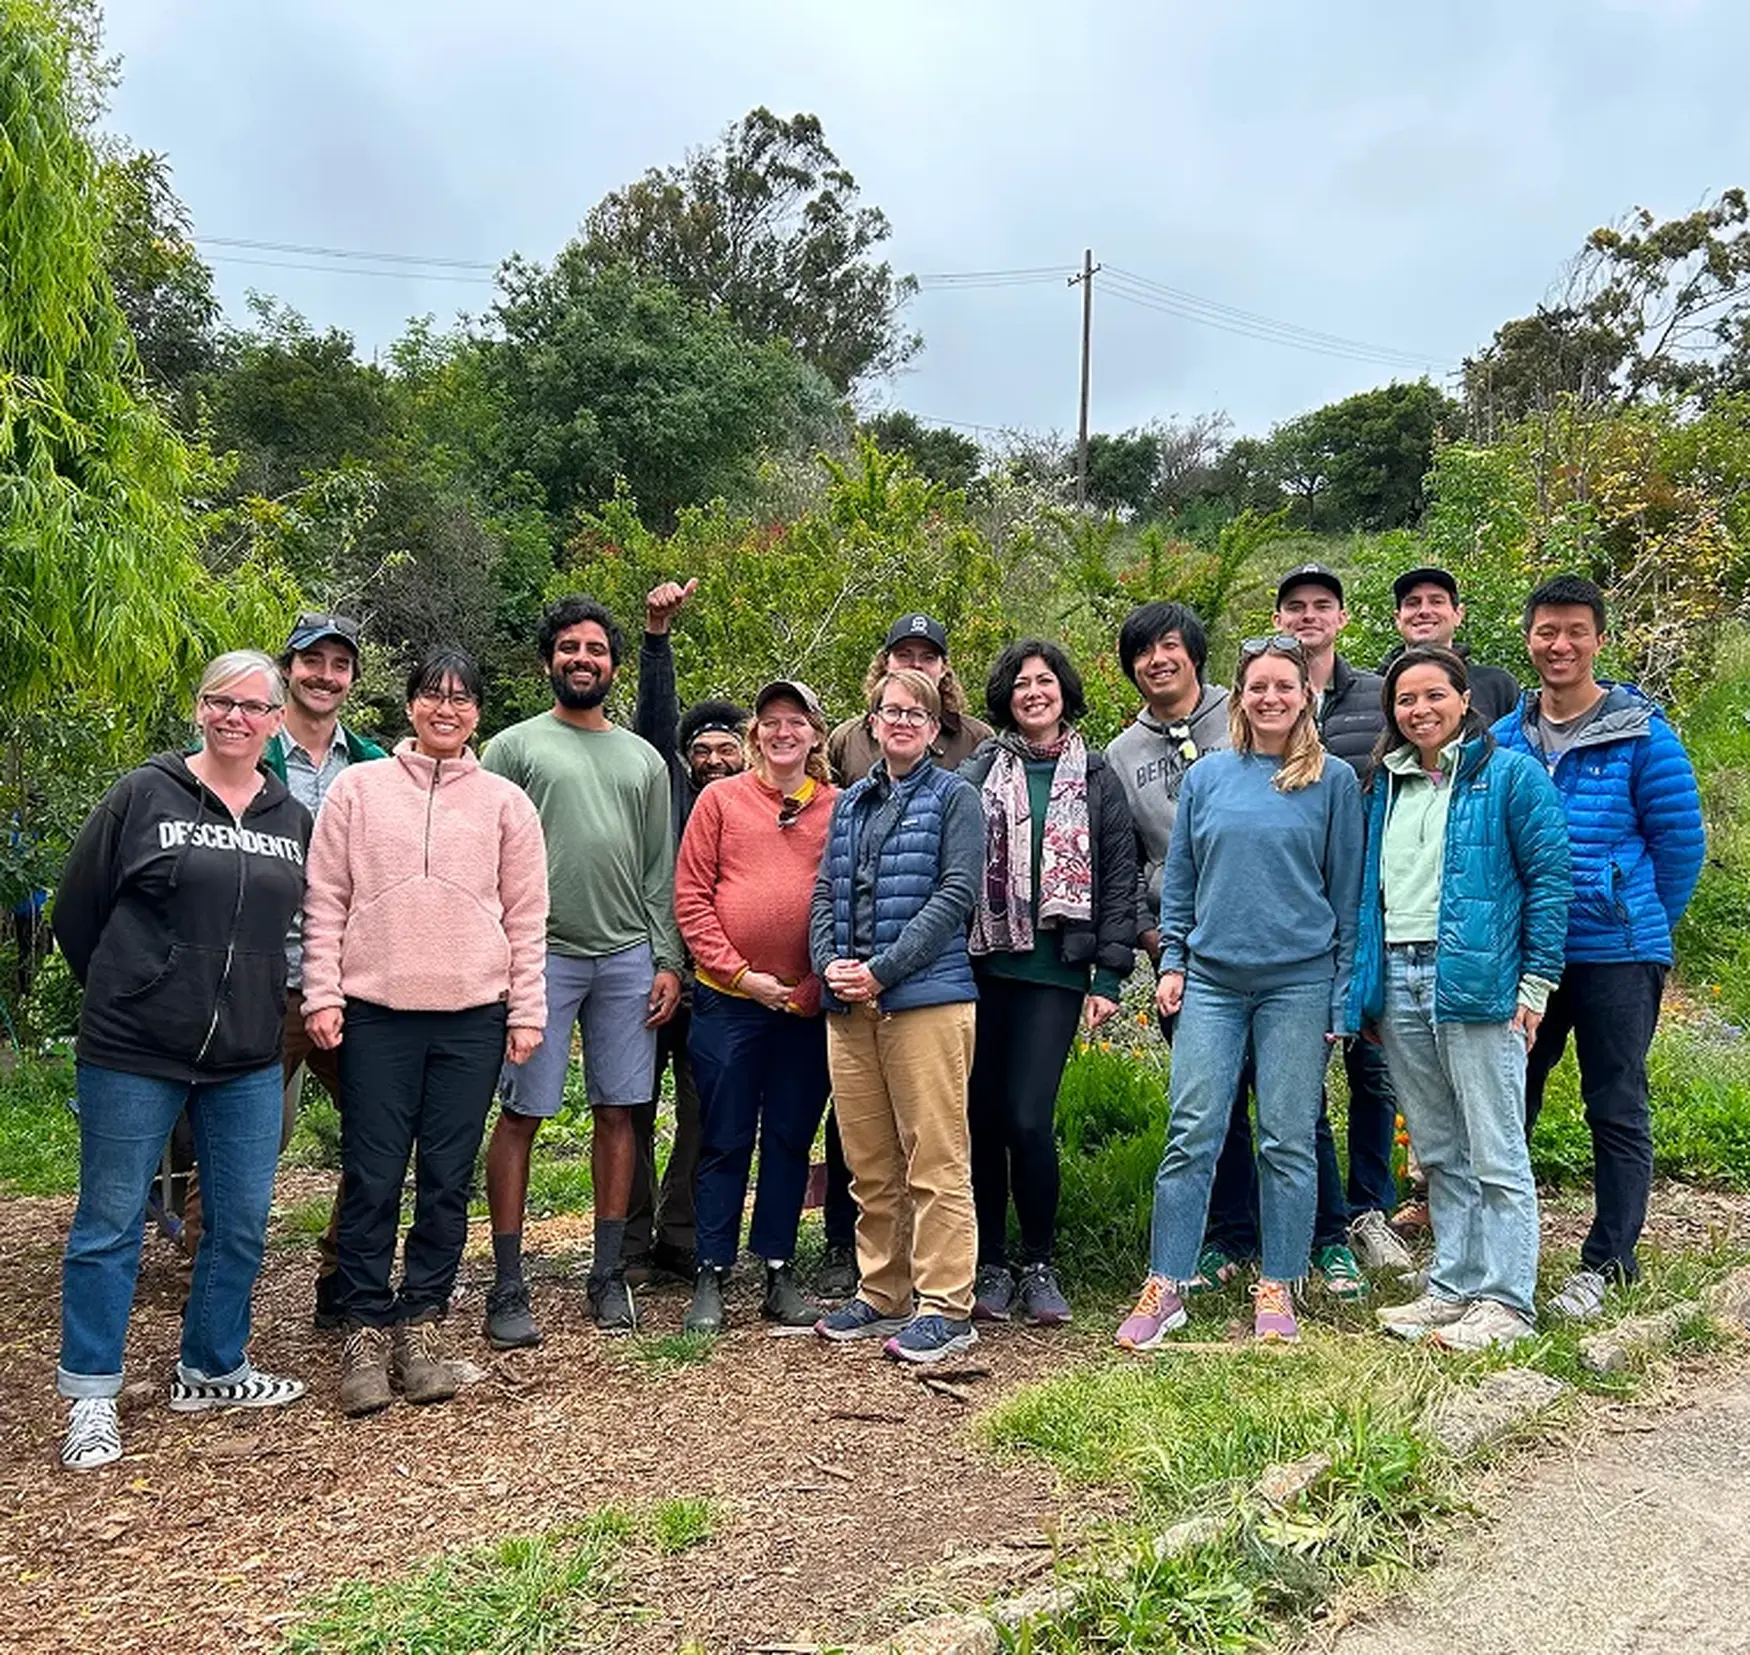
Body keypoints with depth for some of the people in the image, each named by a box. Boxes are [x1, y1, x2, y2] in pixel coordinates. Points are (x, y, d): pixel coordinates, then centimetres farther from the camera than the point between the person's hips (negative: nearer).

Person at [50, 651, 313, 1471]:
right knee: (109, 1224, 5)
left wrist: (257, 1002, 12)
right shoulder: (144, 795, -5)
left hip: (248, 1062, 4)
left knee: (243, 1222, 10)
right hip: (133, 1056, -4)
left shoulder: (294, 820, 7)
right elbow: (75, 912, 0)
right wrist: (124, 996, 7)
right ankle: (90, 1399, 18)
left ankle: (212, 1370, 28)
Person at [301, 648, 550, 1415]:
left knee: (448, 1180, 6)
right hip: (375, 1013, -1)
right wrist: (321, 994, -2)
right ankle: (365, 1333, 13)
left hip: (472, 1015, 1)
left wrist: (527, 1011, 3)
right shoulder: (358, 788, 7)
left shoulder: (504, 802, 8)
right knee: (372, 1180, 1)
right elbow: (325, 899, 5)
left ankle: (421, 1325, 18)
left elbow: (527, 915, 8)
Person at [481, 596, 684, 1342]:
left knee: (618, 1113, 6)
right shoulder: (514, 746, 6)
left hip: (628, 958, 3)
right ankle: (507, 1287, 7)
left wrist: (667, 960, 5)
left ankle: (609, 1276, 17)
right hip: (541, 953, -3)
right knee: (521, 1114, -2)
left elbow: (661, 869, 14)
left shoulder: (643, 758, 16)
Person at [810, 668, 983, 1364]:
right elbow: (826, 893, 15)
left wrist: (882, 970, -14)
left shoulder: (954, 798, 3)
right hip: (848, 1003, 6)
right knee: (868, 1163, 11)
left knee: (935, 1160, -4)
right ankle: (881, 1296, 22)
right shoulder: (850, 803, 19)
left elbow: (955, 895, -8)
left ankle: (946, 1307, 3)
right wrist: (828, 963, -4)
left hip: (927, 997, -5)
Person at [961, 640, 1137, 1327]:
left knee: (1028, 1118, -9)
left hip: (1055, 970, -1)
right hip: (983, 965, 1)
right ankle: (990, 1265, 17)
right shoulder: (978, 771, 9)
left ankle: (1038, 1265, 10)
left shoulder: (1097, 778, 10)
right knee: (981, 1116, 2)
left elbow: (1119, 880, 7)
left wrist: (1110, 975, -1)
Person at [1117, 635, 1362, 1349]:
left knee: (1288, 1141, 4)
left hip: (1298, 983, -1)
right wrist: (1171, 960, 5)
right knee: (1191, 1135, -1)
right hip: (1211, 978, 2)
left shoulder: (1333, 780, 3)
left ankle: (1277, 1290, 16)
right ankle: (1164, 1286, 7)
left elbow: (1347, 890, 3)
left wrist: (1343, 995, 0)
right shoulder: (1206, 776, 9)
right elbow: (1179, 879, 14)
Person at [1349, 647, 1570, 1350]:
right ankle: (1451, 1287, 23)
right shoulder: (1384, 784, 16)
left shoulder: (1510, 775, -2)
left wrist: (1536, 981, -10)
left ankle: (1506, 1300, 7)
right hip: (1398, 981, 6)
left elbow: (1550, 877, -5)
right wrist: (1364, 987, 14)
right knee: (1438, 1153, 14)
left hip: (1476, 983, -6)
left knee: (1495, 1154, -1)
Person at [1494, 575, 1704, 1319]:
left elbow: (1680, 841, -2)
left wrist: (1645, 925, 4)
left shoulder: (1641, 735, -6)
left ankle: (1607, 1264, 17)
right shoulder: (1502, 739, 5)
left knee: (1617, 1111, 5)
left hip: (1616, 956, -4)